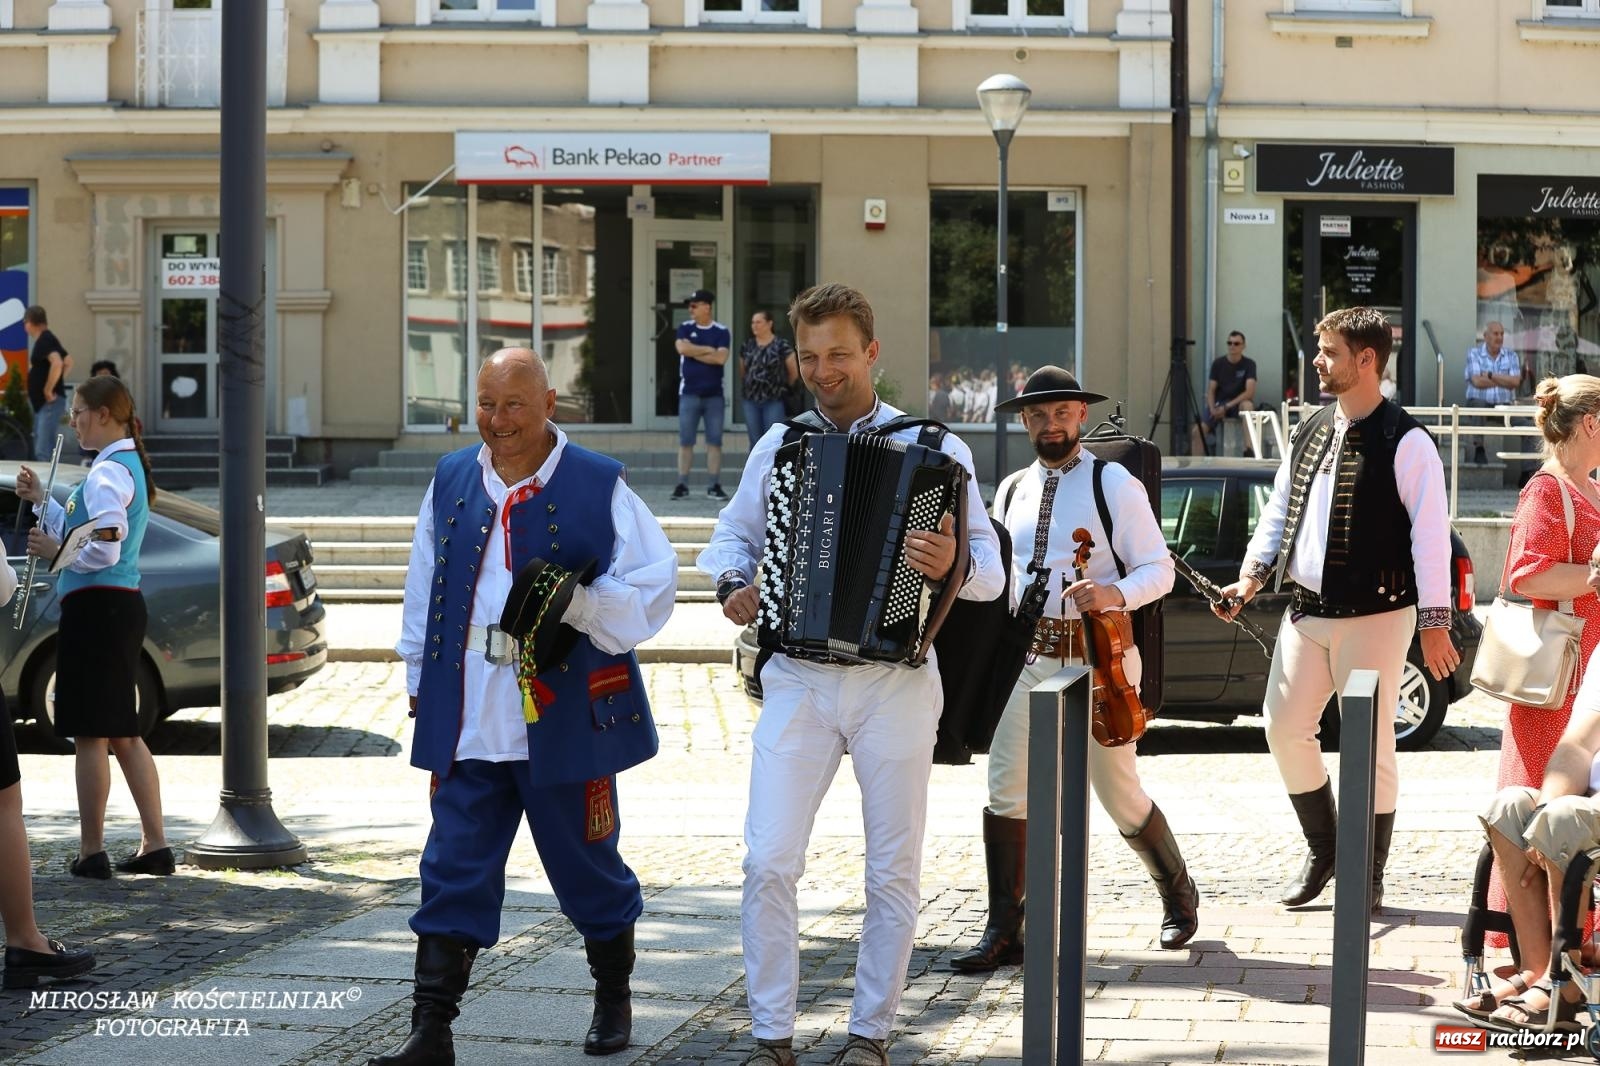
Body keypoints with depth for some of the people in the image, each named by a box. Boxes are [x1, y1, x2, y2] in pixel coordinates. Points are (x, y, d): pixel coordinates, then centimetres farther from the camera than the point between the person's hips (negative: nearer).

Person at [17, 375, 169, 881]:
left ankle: (92, 852, 0)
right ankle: (155, 844, 15)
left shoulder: (108, 473, -15)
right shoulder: (128, 466, 16)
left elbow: (104, 550, -24)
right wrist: (41, 501, 14)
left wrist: (54, 551, -9)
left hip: (95, 608, -10)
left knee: (91, 735, -4)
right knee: (123, 735, 14)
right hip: (123, 606, 10)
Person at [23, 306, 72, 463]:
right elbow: (68, 362, 28)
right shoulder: (46, 339, 16)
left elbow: (57, 363, -30)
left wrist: (48, 390, -22)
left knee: (43, 452, -16)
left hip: (49, 403, -11)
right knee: (40, 450, 13)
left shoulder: (44, 340, -13)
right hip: (43, 403, 11)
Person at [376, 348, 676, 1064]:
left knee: (587, 867, 11)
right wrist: (424, 691, 15)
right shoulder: (451, 482, 10)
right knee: (454, 873, -1)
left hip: (567, 720, -3)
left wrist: (579, 603, -22)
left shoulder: (598, 487, -3)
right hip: (468, 724, 3)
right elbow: (424, 596, 17)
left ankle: (613, 998, 34)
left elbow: (654, 586, -6)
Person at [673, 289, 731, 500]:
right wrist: (708, 350, -7)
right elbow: (682, 348, -12)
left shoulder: (721, 332, 2)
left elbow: (721, 358, -12)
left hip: (714, 394, -1)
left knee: (714, 441, 1)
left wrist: (694, 352, -8)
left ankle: (715, 485, 6)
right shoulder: (685, 328, 7)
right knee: (685, 441, -1)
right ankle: (682, 485, 3)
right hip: (689, 393, 1)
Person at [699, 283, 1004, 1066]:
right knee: (768, 862, -7)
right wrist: (731, 583, 0)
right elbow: (731, 533, 21)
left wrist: (953, 566, -27)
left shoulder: (934, 450, -1)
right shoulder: (777, 445, 8)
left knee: (893, 873, 6)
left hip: (895, 684, -1)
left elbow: (990, 568, -4)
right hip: (796, 681, 2)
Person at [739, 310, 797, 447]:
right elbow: (742, 372, 19)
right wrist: (754, 384, 14)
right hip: (751, 401, 5)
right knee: (755, 442, 8)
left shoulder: (781, 346, -6)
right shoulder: (747, 346, 8)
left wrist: (782, 387, 9)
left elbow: (794, 373, 0)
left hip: (774, 401, -5)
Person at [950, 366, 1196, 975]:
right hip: (1029, 657, 4)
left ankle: (1177, 893, 28)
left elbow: (1158, 569, -6)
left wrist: (1115, 595, -24)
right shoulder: (1011, 491, 13)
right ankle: (1004, 931, -1)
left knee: (1118, 794, 3)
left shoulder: (1114, 484, -2)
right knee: (1006, 790, -6)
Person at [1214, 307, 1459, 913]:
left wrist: (1434, 624, -17)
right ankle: (1322, 852, 23)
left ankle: (1368, 878, 12)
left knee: (1370, 747, 0)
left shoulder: (1405, 442, -10)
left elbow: (1431, 534, -13)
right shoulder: (1309, 433, 11)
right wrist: (1252, 577, 4)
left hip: (1374, 617, -7)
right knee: (1285, 729, 5)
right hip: (1305, 612, 7)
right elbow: (1278, 511, 18)